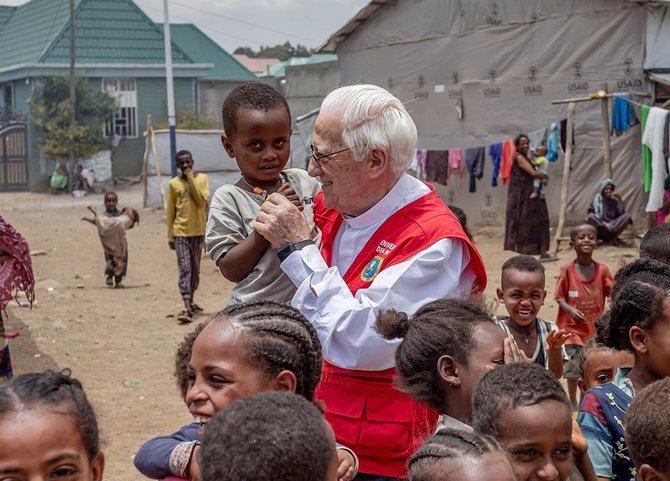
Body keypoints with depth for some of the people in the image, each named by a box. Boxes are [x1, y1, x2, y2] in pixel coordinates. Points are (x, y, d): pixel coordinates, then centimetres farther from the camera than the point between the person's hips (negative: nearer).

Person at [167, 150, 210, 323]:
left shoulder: (202, 178, 1)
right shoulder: (173, 184, 2)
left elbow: (201, 201, -14)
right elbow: (170, 211, 5)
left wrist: (190, 178, -15)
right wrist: (170, 235, 3)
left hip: (198, 231, 1)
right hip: (180, 232, -1)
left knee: (195, 269, 12)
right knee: (184, 268, -10)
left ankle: (190, 301, 29)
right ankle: (187, 308, -17)